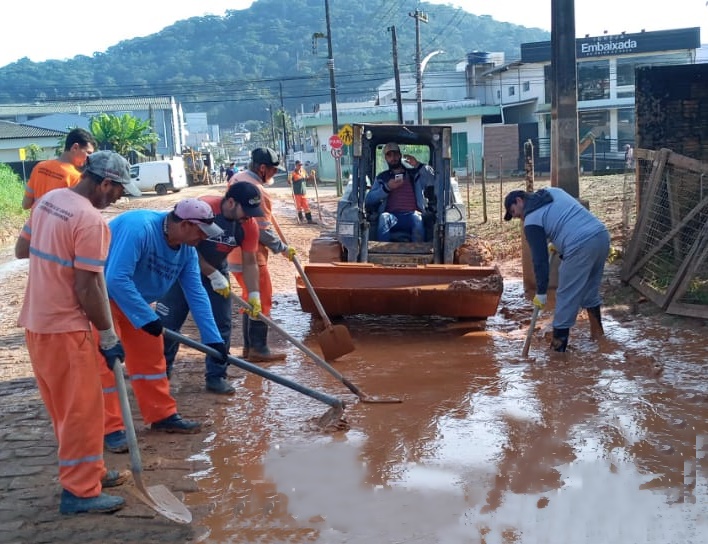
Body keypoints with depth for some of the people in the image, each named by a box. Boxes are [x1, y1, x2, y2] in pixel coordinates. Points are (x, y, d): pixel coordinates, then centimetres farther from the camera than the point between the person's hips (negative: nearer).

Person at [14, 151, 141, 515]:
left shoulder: (48, 200, 7)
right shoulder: (91, 220, -20)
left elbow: (21, 250, 18)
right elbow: (87, 287, -21)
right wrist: (107, 335, -13)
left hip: (36, 321, 9)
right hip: (65, 328, -9)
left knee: (67, 407, 18)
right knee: (82, 409, 1)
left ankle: (87, 471, 31)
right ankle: (79, 491, 8)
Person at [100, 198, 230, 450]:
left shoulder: (186, 249, -8)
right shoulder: (138, 228, -34)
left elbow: (196, 294, -5)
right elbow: (117, 279, -38)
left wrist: (213, 338, -8)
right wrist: (147, 317, -32)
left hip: (134, 298, 8)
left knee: (150, 354, 11)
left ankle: (162, 415, 21)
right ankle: (111, 428, -1)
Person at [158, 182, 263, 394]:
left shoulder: (249, 225, -15)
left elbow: (250, 262, -8)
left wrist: (253, 294, -17)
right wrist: (213, 275, -21)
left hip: (218, 273, 4)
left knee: (221, 325, -1)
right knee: (167, 323, 1)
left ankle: (216, 377, 10)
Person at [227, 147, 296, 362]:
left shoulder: (237, 178, 8)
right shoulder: (256, 191, -22)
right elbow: (263, 231, -20)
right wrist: (283, 248, -8)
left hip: (236, 252, 10)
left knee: (250, 299, 17)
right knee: (262, 300, -2)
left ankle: (249, 346, 23)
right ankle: (258, 349, 2)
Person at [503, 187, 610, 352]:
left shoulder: (532, 220, 1)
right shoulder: (553, 191, 22)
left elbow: (540, 258, -1)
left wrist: (541, 292, 4)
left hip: (581, 246, -8)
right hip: (602, 234, 8)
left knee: (566, 296, 2)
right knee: (590, 288, 24)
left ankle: (559, 343, 6)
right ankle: (597, 331, 35)